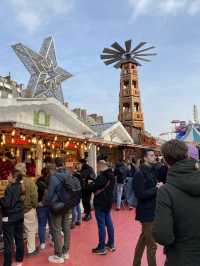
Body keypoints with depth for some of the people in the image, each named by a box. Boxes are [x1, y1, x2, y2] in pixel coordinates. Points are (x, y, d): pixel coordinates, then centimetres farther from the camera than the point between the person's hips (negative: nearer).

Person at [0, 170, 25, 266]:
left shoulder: (10, 188, -20)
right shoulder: (20, 187, 4)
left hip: (9, 218, -8)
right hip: (19, 216, 8)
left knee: (8, 241, 3)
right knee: (19, 238, 16)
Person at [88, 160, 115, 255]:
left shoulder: (102, 176, -21)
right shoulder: (111, 175, 7)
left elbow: (93, 187, -19)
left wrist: (90, 185, 2)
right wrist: (94, 183, 11)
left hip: (100, 203, -9)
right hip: (108, 201, 9)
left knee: (101, 225, -1)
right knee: (109, 223, 16)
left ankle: (101, 248, 9)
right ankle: (111, 244, 27)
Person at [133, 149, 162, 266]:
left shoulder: (153, 171, 4)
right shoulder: (140, 174, -18)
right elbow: (140, 194, -24)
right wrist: (156, 189, -19)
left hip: (152, 210, 8)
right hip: (146, 212, -8)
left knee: (144, 238, 22)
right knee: (152, 244, 0)